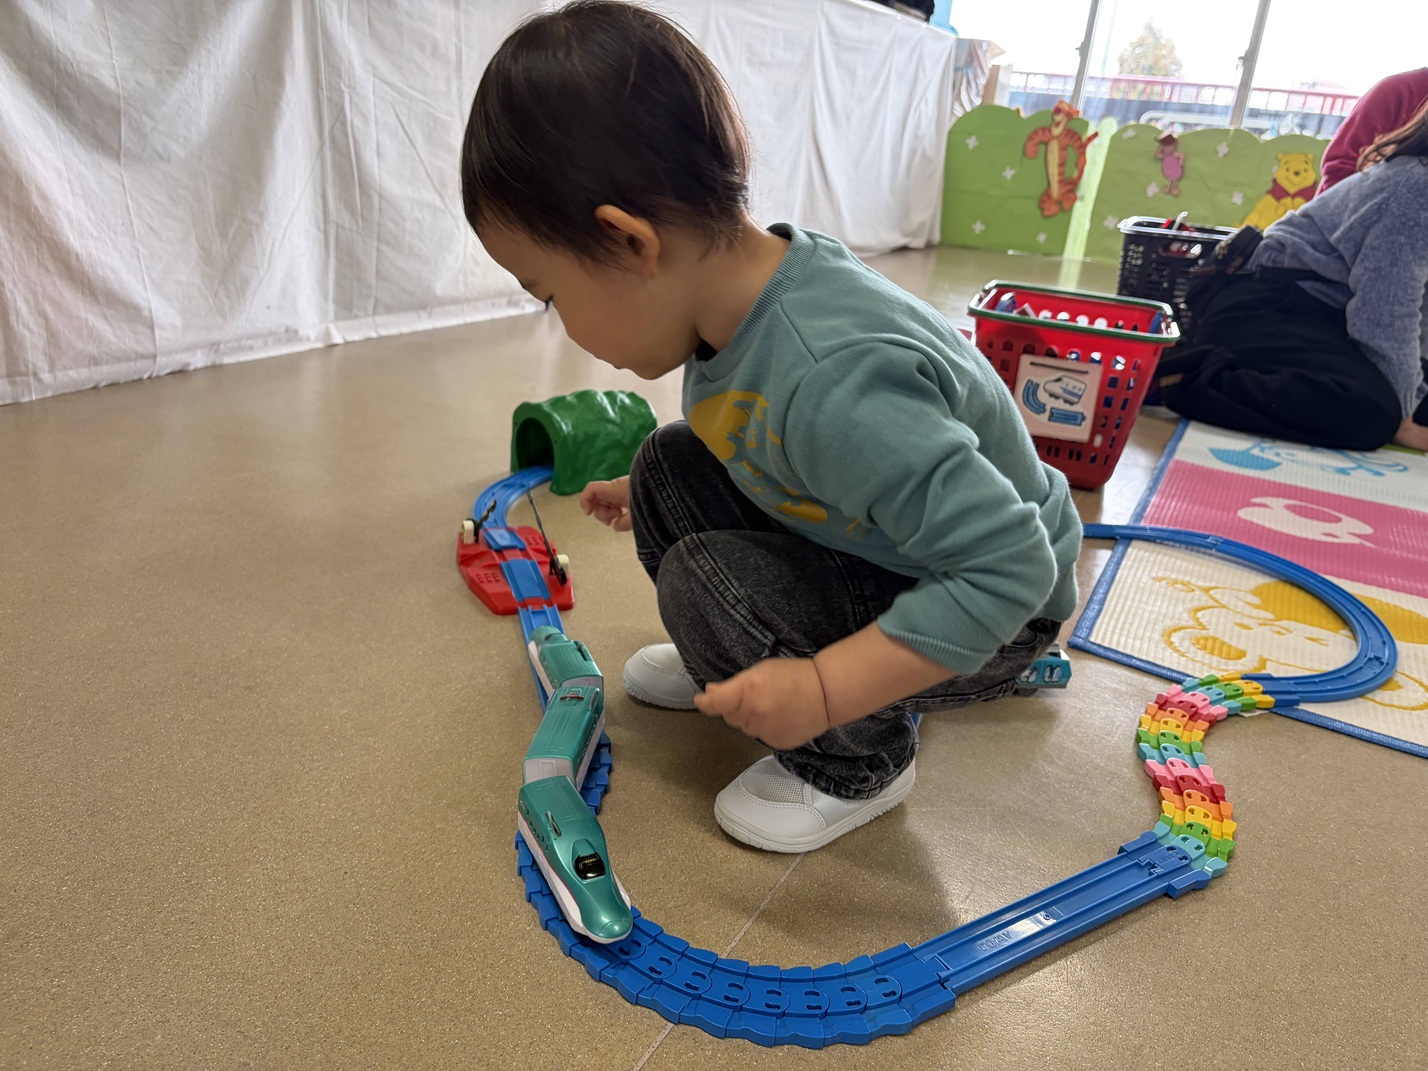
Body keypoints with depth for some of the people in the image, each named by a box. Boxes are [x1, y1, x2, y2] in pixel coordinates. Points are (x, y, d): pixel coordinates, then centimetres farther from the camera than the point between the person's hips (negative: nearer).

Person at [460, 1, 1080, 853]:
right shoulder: (738, 294, -11)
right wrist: (657, 498, 17)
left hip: (988, 616, -8)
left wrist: (824, 689, -35)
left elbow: (1007, 567, -36)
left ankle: (860, 762, 0)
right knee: (672, 466, -1)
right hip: (865, 548, 8)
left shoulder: (836, 382, -39)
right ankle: (731, 667, 20)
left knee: (709, 582, -26)